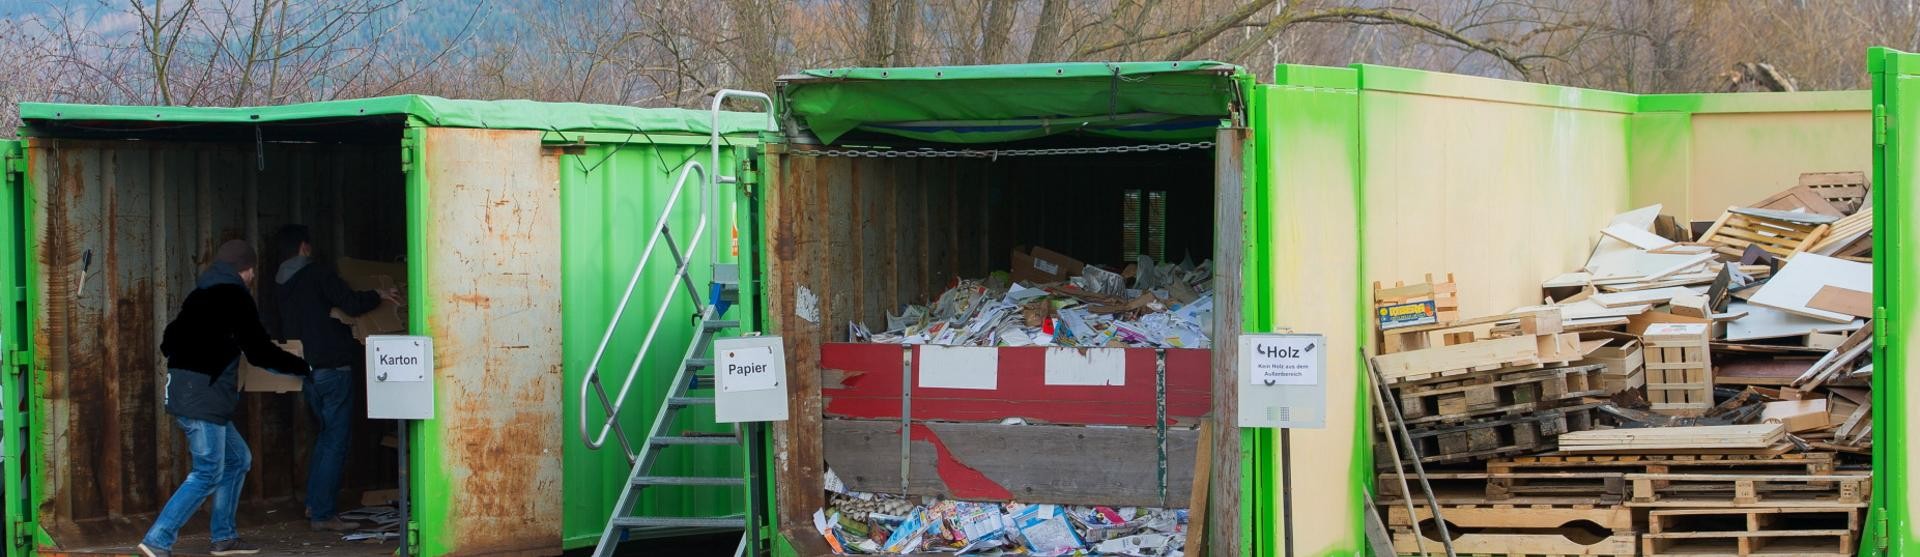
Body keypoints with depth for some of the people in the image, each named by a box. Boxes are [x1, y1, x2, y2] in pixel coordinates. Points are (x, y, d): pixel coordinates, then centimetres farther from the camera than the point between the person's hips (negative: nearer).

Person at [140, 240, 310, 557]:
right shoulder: (234, 296, -9)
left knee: (238, 459, 18)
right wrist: (302, 367, 4)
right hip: (202, 396, -10)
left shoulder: (202, 294, 17)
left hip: (181, 389, 10)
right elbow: (259, 352, -9)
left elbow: (169, 341, 22)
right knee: (209, 473, -10)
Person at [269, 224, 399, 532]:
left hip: (304, 370, 8)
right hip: (332, 368, -8)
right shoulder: (318, 274, -9)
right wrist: (378, 296, 3)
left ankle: (314, 504, 20)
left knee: (326, 434, 21)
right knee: (335, 440, -4)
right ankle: (323, 514, -6)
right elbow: (351, 304, -19)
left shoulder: (280, 285, 14)